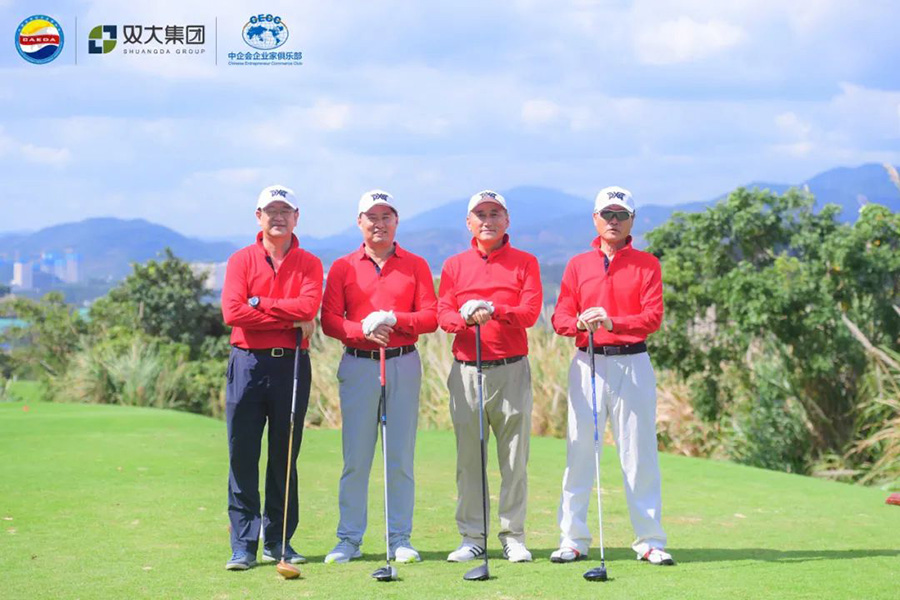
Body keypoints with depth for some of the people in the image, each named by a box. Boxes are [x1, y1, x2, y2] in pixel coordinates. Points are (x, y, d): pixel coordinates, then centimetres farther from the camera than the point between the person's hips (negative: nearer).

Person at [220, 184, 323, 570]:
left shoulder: (309, 264, 8)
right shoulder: (241, 260, 6)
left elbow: (308, 306, -10)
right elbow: (232, 311, -9)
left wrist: (259, 303, -9)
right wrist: (290, 320, -10)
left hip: (292, 365, 1)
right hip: (248, 364, -1)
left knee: (284, 458, 6)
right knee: (242, 457, -2)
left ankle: (278, 542, 14)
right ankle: (243, 546, 3)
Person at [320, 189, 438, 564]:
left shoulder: (416, 266, 10)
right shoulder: (342, 267, 9)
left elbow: (431, 316, 1)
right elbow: (329, 320, 1)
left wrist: (394, 319, -15)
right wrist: (363, 328, -16)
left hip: (404, 365, 0)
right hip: (358, 366, 0)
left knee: (401, 457, 2)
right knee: (355, 457, -1)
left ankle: (400, 539, 8)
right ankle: (349, 539, 6)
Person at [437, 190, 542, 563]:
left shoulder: (525, 263, 8)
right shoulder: (454, 265, 13)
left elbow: (530, 311, -5)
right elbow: (442, 313, 3)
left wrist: (493, 310, -21)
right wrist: (465, 318, -19)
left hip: (512, 369, -1)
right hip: (466, 371, 1)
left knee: (515, 458, -1)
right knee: (468, 457, 2)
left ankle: (513, 536, 6)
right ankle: (471, 538, 9)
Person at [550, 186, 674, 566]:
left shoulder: (646, 264, 7)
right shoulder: (577, 265, 12)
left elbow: (653, 317, -6)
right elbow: (560, 317, 4)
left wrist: (612, 322, -21)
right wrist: (581, 322, -18)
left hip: (632, 364, -1)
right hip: (587, 364, 2)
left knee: (639, 452, -1)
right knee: (579, 451, 0)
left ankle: (650, 541, 4)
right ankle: (573, 540, 6)